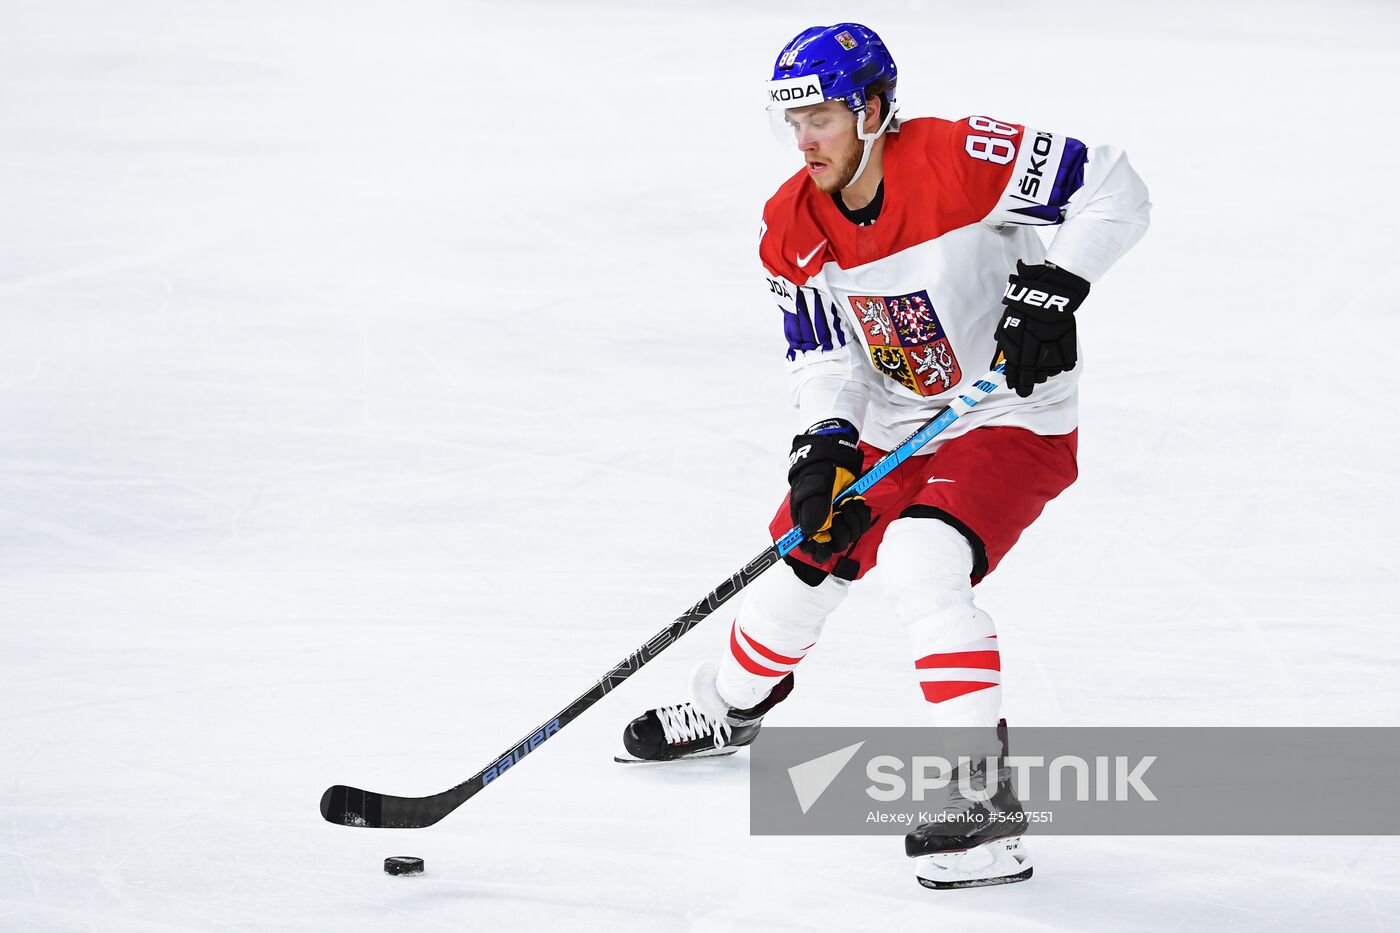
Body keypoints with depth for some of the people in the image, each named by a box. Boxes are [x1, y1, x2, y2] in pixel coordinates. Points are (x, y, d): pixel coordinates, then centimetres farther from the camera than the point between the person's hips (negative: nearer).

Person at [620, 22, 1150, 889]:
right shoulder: (793, 225, -5)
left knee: (919, 559, -29)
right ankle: (728, 707, 48)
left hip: (1012, 421, -7)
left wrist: (1051, 287, -30)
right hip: (892, 427, 7)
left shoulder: (958, 158, -24)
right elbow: (824, 353, -1)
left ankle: (987, 793, -28)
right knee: (802, 563, 16)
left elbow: (1115, 188, -21)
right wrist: (825, 445, -19)